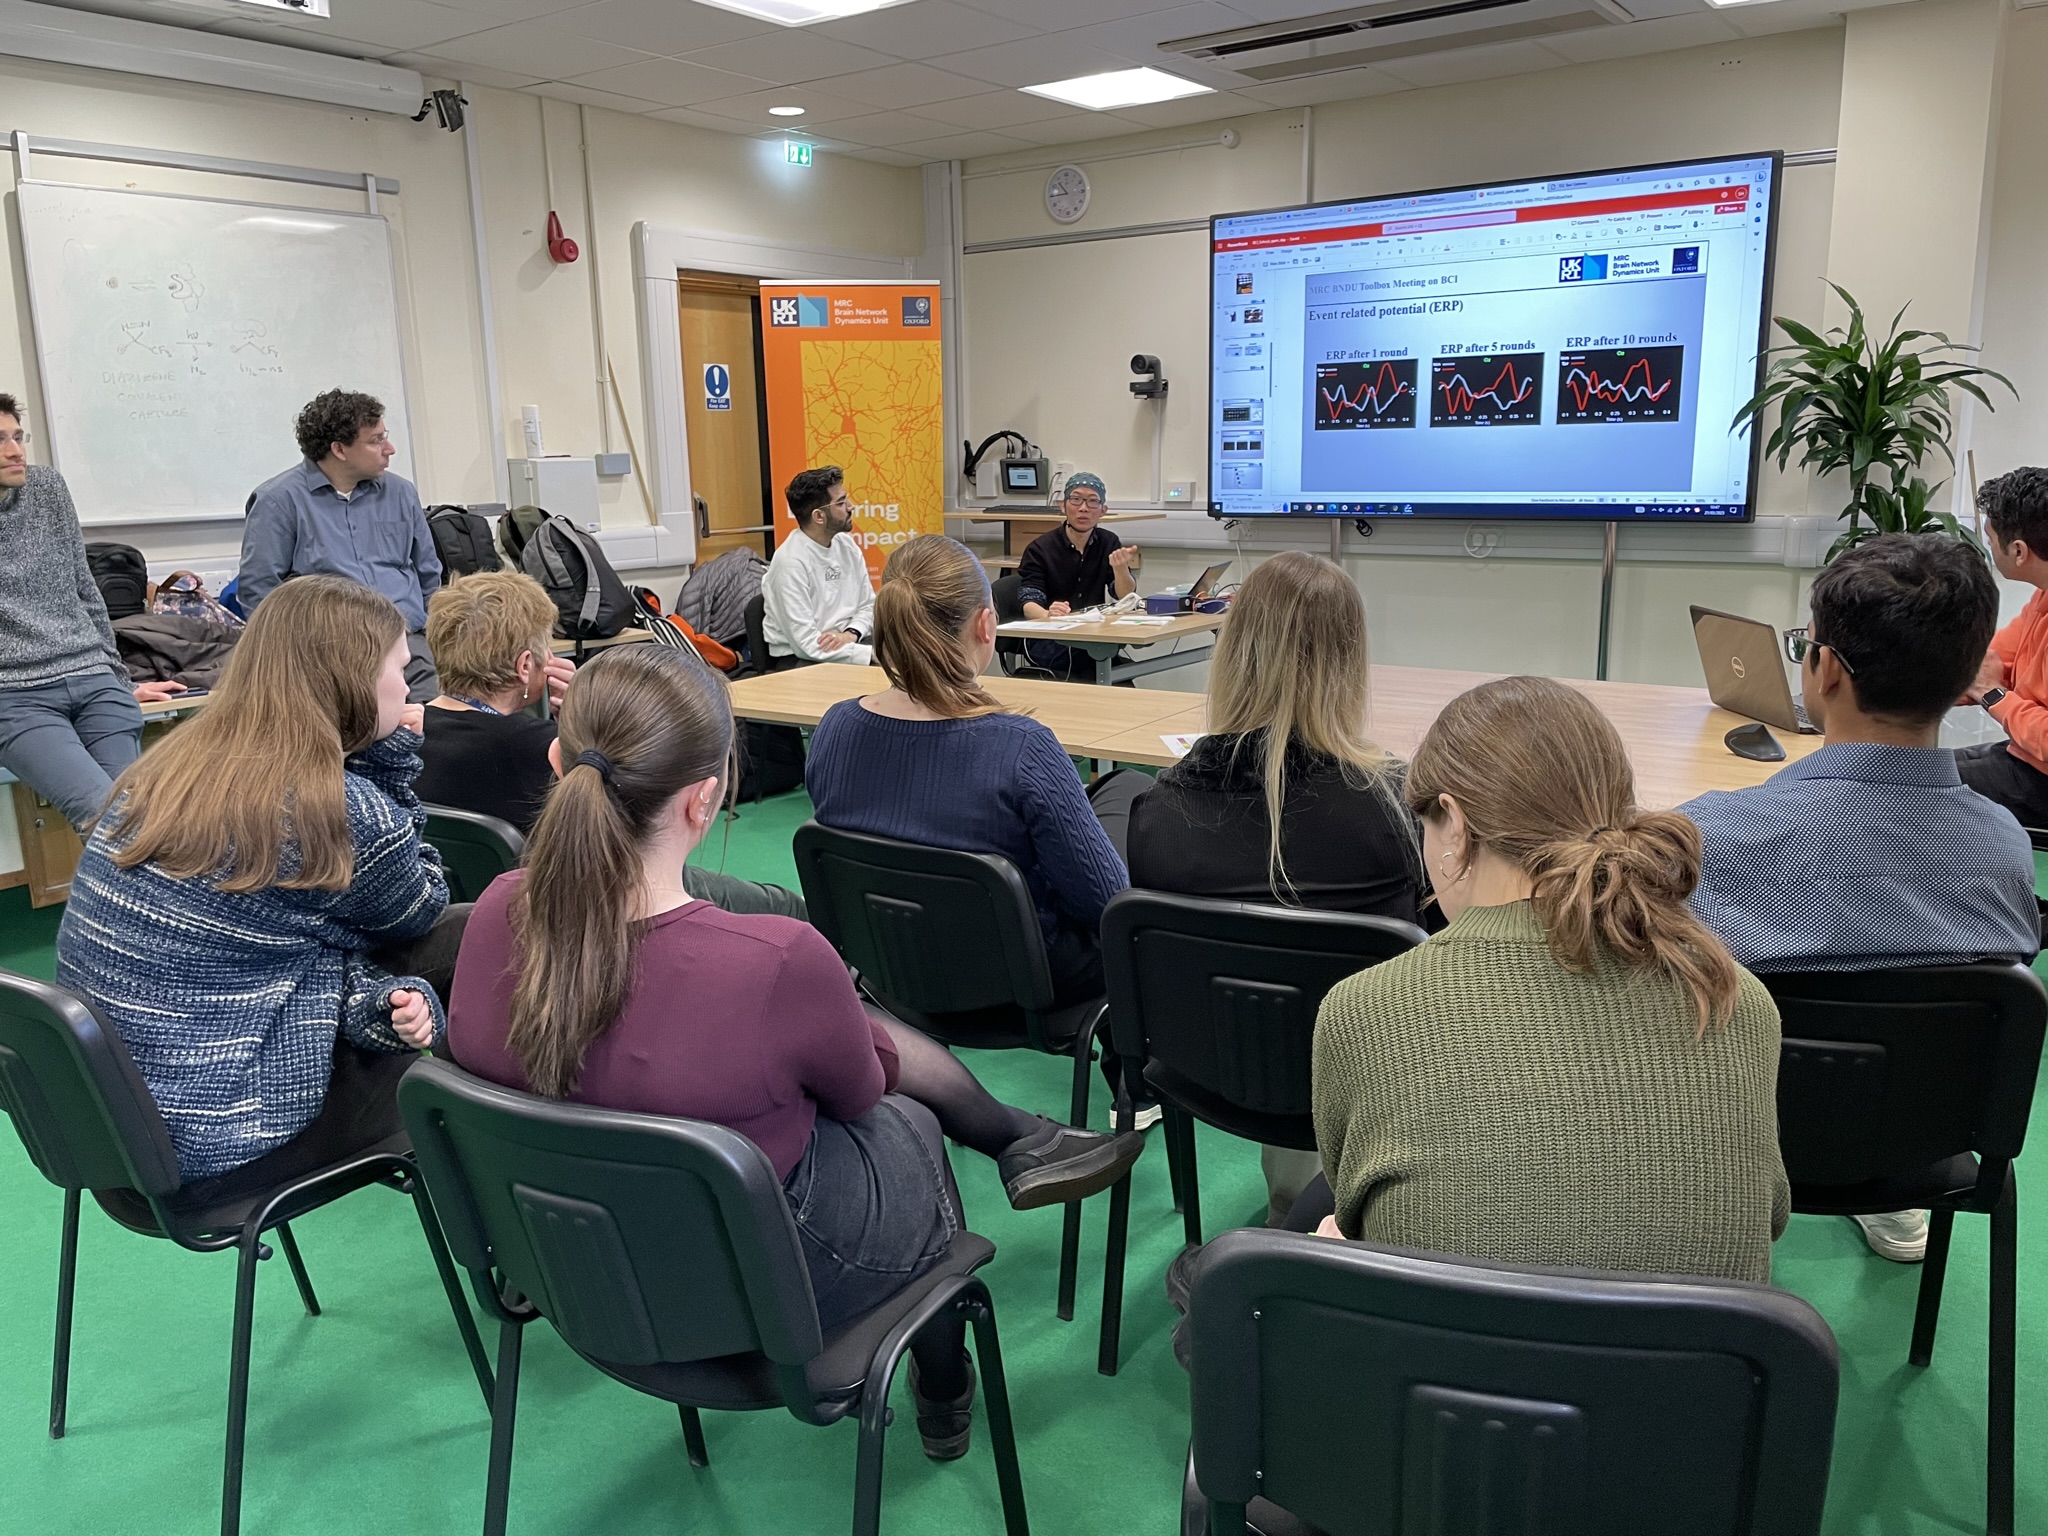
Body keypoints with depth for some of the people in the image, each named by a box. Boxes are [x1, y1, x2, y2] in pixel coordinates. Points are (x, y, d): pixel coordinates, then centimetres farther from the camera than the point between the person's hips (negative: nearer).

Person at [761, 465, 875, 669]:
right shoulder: (791, 561, -18)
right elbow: (806, 643, -22)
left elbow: (868, 605, 11)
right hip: (799, 660, -7)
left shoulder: (846, 545, 4)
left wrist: (851, 634, -12)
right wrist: (875, 655, -28)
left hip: (845, 646, 7)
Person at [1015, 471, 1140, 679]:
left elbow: (1126, 599, 0)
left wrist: (1120, 568, -21)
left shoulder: (1109, 543, 8)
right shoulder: (1039, 549, -5)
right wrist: (1048, 615, -38)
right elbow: (1029, 604, -15)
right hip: (1047, 640, -4)